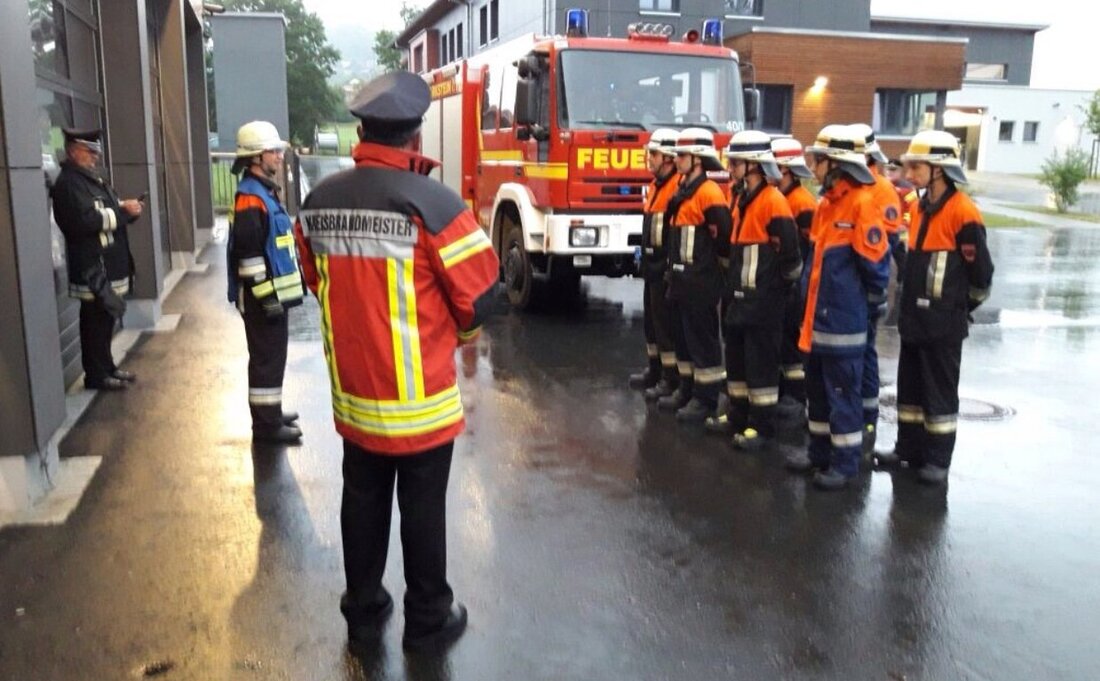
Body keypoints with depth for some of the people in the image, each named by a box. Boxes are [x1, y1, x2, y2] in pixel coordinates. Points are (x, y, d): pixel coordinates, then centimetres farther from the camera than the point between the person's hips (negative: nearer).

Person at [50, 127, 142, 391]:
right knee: (95, 321, -3)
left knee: (106, 319, 16)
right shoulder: (68, 183, -14)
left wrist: (127, 209, 4)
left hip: (108, 265, 10)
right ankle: (96, 375, 5)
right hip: (92, 268, -10)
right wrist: (123, 211, -19)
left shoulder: (92, 178, 17)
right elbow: (85, 220, -25)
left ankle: (107, 367, 26)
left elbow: (106, 214, 24)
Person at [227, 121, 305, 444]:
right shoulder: (250, 197, -17)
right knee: (267, 359, -4)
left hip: (273, 292, 10)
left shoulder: (265, 192, 15)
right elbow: (248, 253, -23)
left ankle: (271, 412, 30)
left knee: (273, 356, 18)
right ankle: (266, 424, 3)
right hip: (262, 297, -10)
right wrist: (266, 295, -22)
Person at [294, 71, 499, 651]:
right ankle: (429, 619, 25)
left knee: (362, 501, 19)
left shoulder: (319, 201, -1)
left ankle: (363, 610, 34)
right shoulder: (431, 201, -19)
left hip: (353, 389, 5)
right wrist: (461, 330, 7)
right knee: (423, 509, 10)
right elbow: (480, 291, -14)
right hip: (419, 393, -5)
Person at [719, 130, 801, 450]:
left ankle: (762, 426, 10)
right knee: (736, 358, 15)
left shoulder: (773, 202, -16)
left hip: (762, 300, -9)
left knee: (761, 362, 0)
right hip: (739, 296, 9)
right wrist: (733, 284, 17)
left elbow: (790, 251, -17)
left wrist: (779, 286, -8)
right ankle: (738, 418, 28)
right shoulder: (742, 199, 11)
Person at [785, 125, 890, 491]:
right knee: (817, 388, 17)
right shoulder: (826, 203, 11)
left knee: (842, 391, 1)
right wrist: (809, 298, 16)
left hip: (843, 319, -9)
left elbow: (875, 260, -14)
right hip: (817, 315, 9)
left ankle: (845, 462, 14)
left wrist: (868, 298, -2)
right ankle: (820, 451, 30)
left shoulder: (861, 203, -15)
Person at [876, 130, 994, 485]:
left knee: (940, 390, 3)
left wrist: (960, 307, -1)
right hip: (914, 316, 8)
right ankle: (908, 448, 27)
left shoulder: (963, 212, -15)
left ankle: (937, 459, 14)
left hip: (943, 321, -8)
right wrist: (911, 303, 16)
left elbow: (981, 271, -12)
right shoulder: (921, 208, 9)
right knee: (909, 385, 14)